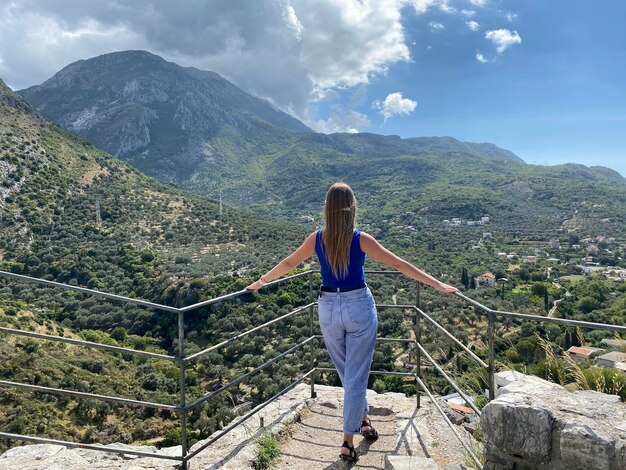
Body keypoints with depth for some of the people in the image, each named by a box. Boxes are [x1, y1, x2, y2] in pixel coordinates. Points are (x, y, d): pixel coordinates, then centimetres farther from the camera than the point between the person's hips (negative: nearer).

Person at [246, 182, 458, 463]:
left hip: (328, 308, 3)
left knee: (346, 372, 23)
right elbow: (399, 265, -10)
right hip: (359, 306, -3)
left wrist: (261, 281, 24)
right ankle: (348, 442, 12)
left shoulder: (317, 238, -4)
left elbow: (288, 264, 8)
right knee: (356, 375, 7)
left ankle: (363, 420, 40)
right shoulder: (361, 239, -12)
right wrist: (438, 285, -3)